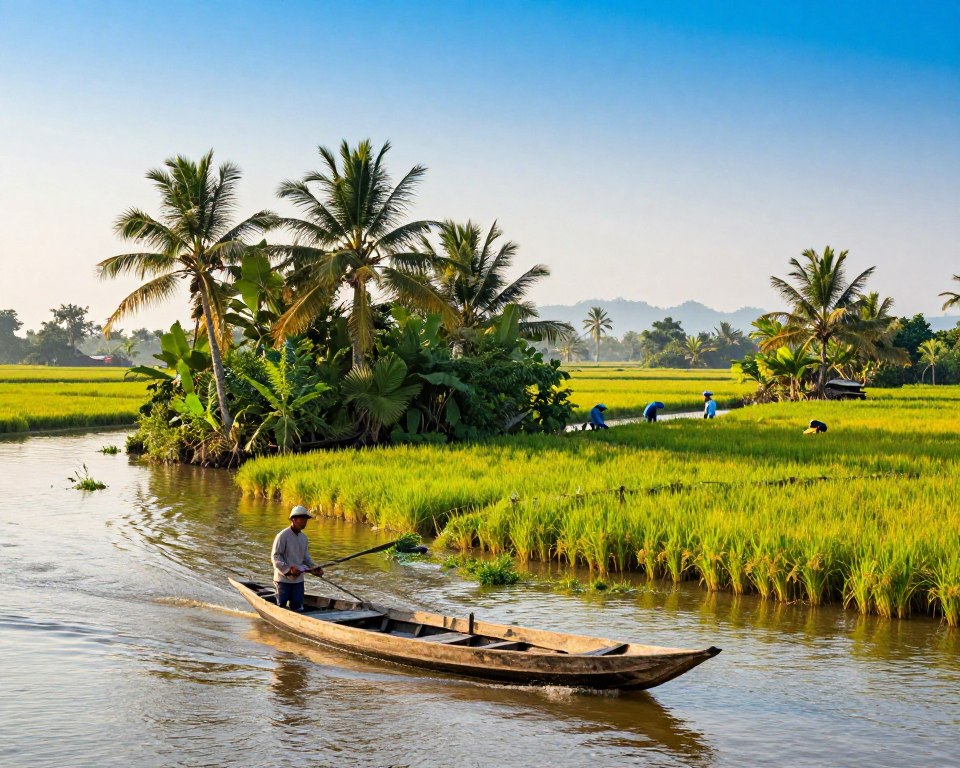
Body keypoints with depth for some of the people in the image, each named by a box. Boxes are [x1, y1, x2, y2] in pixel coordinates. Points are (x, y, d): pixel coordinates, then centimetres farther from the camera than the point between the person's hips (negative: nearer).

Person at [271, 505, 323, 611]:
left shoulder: (303, 537, 9)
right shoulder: (283, 536, -13)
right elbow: (275, 556, -16)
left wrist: (315, 568, -4)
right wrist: (289, 569, -25)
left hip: (298, 578, 6)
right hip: (283, 578, -6)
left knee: (297, 606, 8)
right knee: (281, 606, 1)